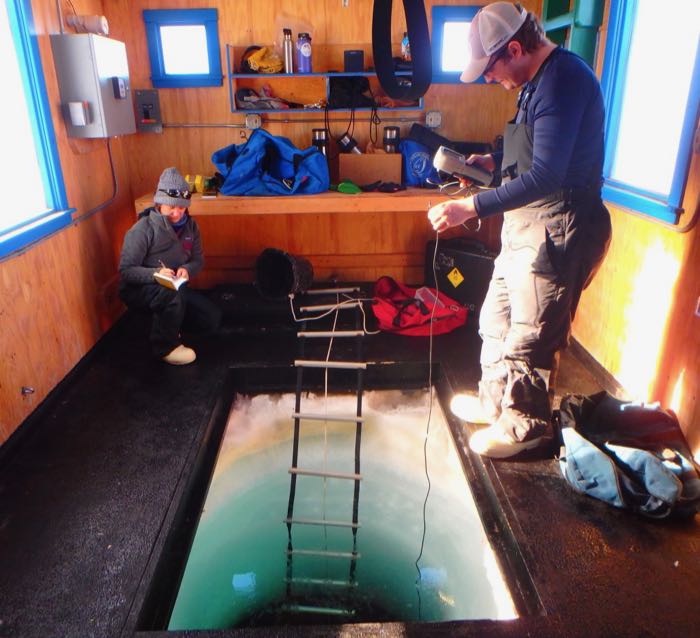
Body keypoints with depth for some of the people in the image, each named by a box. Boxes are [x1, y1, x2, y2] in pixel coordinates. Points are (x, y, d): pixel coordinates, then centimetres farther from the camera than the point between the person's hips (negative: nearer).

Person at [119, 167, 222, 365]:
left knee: (212, 317, -4)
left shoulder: (190, 226, -1)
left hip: (174, 288, 6)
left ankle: (167, 322, 19)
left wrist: (187, 270, -21)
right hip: (138, 289, -6)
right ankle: (166, 346, -13)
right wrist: (156, 273, -38)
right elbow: (125, 270, -20)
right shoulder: (143, 229, -19)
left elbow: (198, 260, 3)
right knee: (173, 295, -38)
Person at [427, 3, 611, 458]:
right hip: (525, 228, 10)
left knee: (530, 337, 2)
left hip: (555, 232, -10)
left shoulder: (563, 79, -18)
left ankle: (525, 426, 22)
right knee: (497, 320, 19)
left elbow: (546, 176, -27)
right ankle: (496, 401, 37)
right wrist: (492, 162, 10)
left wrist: (470, 207, -29)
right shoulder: (538, 82, 13)